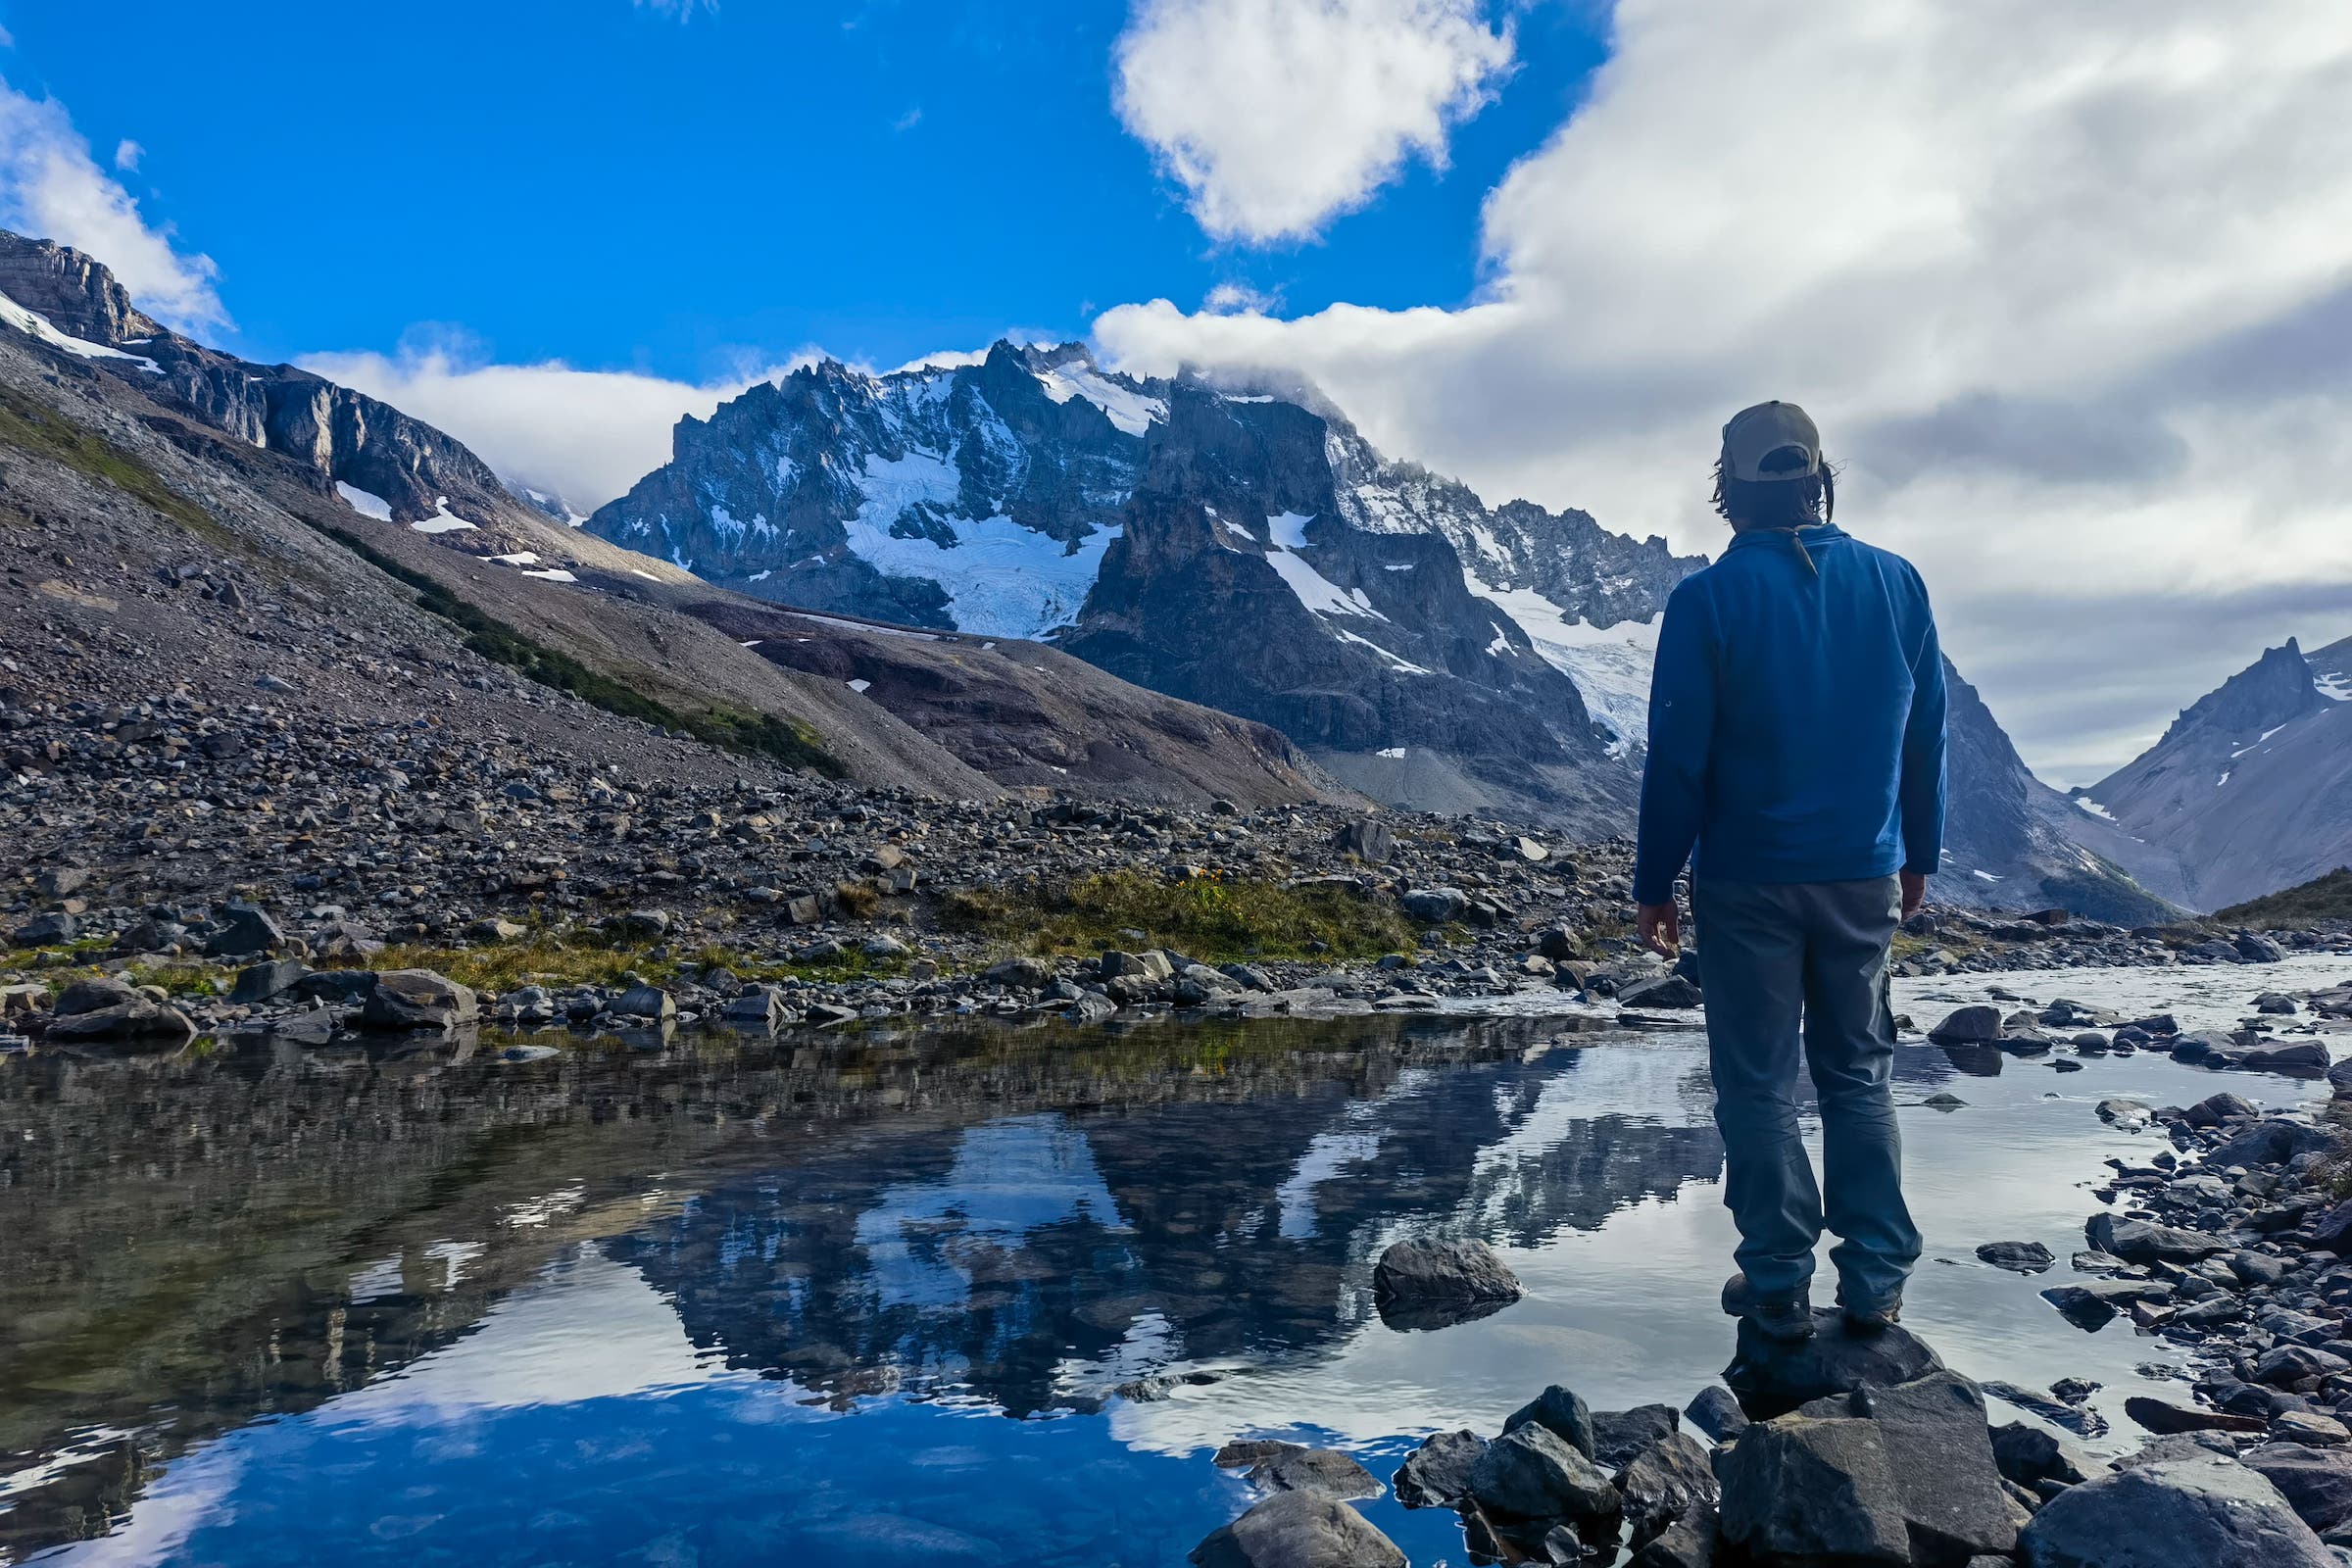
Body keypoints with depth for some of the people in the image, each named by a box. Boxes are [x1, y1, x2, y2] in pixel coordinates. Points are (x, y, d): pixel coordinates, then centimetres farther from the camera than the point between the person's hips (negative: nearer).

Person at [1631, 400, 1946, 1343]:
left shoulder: (1709, 599, -11)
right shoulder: (1895, 583, 1)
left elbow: (1677, 754, -10)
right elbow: (1926, 735, 8)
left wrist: (1654, 884, -2)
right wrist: (1919, 856, 19)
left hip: (1748, 880, -4)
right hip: (1864, 877, 4)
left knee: (1757, 1084, 6)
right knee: (1858, 1077, 15)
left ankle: (1779, 1286, 13)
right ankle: (1875, 1283, 19)